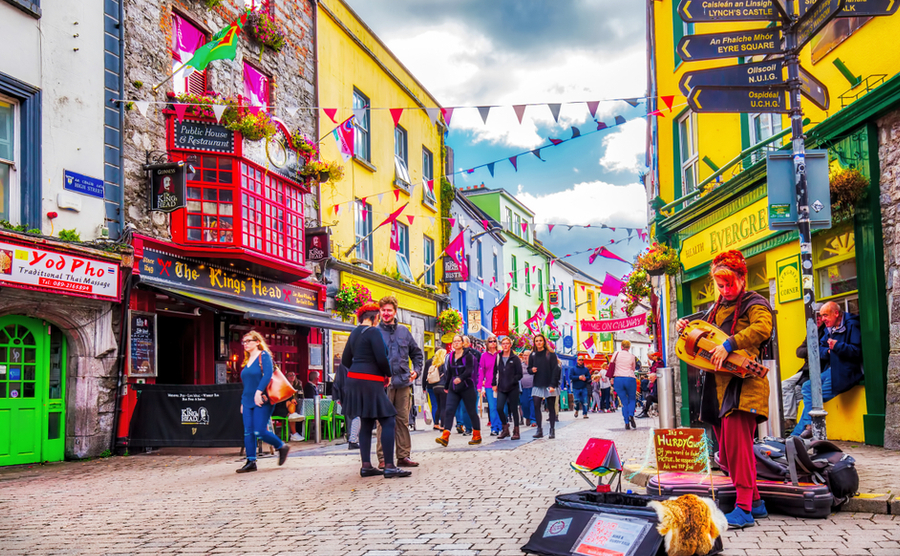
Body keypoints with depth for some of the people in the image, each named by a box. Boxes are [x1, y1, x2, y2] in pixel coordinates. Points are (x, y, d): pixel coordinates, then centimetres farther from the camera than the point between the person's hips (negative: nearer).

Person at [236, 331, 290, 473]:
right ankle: (251, 462, 5)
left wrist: (259, 392, -28)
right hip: (248, 401, 8)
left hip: (262, 401, -8)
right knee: (248, 432, 1)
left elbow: (268, 375, -19)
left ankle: (282, 447, 10)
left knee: (260, 432, -12)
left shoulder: (264, 356, -5)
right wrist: (242, 402, 21)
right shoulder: (248, 360, 19)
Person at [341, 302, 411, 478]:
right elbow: (381, 358, -16)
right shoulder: (374, 332, -11)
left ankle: (366, 466, 11)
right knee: (388, 421, -6)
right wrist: (388, 375, 1)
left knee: (366, 423, 12)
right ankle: (389, 467, -11)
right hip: (370, 383, -9)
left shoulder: (354, 333, 15)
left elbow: (345, 360, 18)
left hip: (355, 381, 9)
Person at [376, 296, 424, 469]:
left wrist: (416, 370, 8)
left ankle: (403, 456, 14)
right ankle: (383, 457, 3)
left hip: (403, 382, 4)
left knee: (403, 420, 8)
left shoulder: (403, 331, 12)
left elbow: (417, 353, 22)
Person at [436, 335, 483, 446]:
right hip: (453, 388, 5)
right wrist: (446, 386, 24)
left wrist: (460, 378, -34)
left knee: (472, 411, 3)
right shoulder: (451, 356, 12)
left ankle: (477, 436, 17)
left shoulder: (468, 355, -5)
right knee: (449, 410, -9)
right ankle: (445, 437, -16)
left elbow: (469, 370, -17)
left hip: (467, 387, -5)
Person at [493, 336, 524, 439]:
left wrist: (512, 382, -13)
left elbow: (519, 374, -1)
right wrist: (494, 384, 6)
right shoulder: (498, 357, 9)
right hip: (501, 388, 3)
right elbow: (495, 372, 15)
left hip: (513, 388, -3)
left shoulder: (515, 358, -1)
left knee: (514, 409, 2)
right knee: (499, 408, -8)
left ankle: (516, 431, 11)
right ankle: (505, 428, 9)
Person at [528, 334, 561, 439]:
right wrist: (532, 370, -10)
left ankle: (552, 430, 7)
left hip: (549, 385, -3)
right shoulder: (532, 355, 9)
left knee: (551, 408, 3)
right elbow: (529, 369, 16)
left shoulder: (551, 354, -3)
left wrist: (552, 385, -14)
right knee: (536, 406, -7)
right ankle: (539, 430, -1)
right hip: (537, 386, 3)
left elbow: (555, 370, -7)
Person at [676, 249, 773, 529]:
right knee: (727, 451, 9)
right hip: (717, 384, 8)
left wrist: (728, 344, -30)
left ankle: (744, 509, -15)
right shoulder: (716, 308, 22)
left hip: (743, 382, -8)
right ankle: (755, 502, 20)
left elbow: (762, 328, -22)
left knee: (736, 442, -16)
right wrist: (686, 328, 11)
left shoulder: (754, 303, -2)